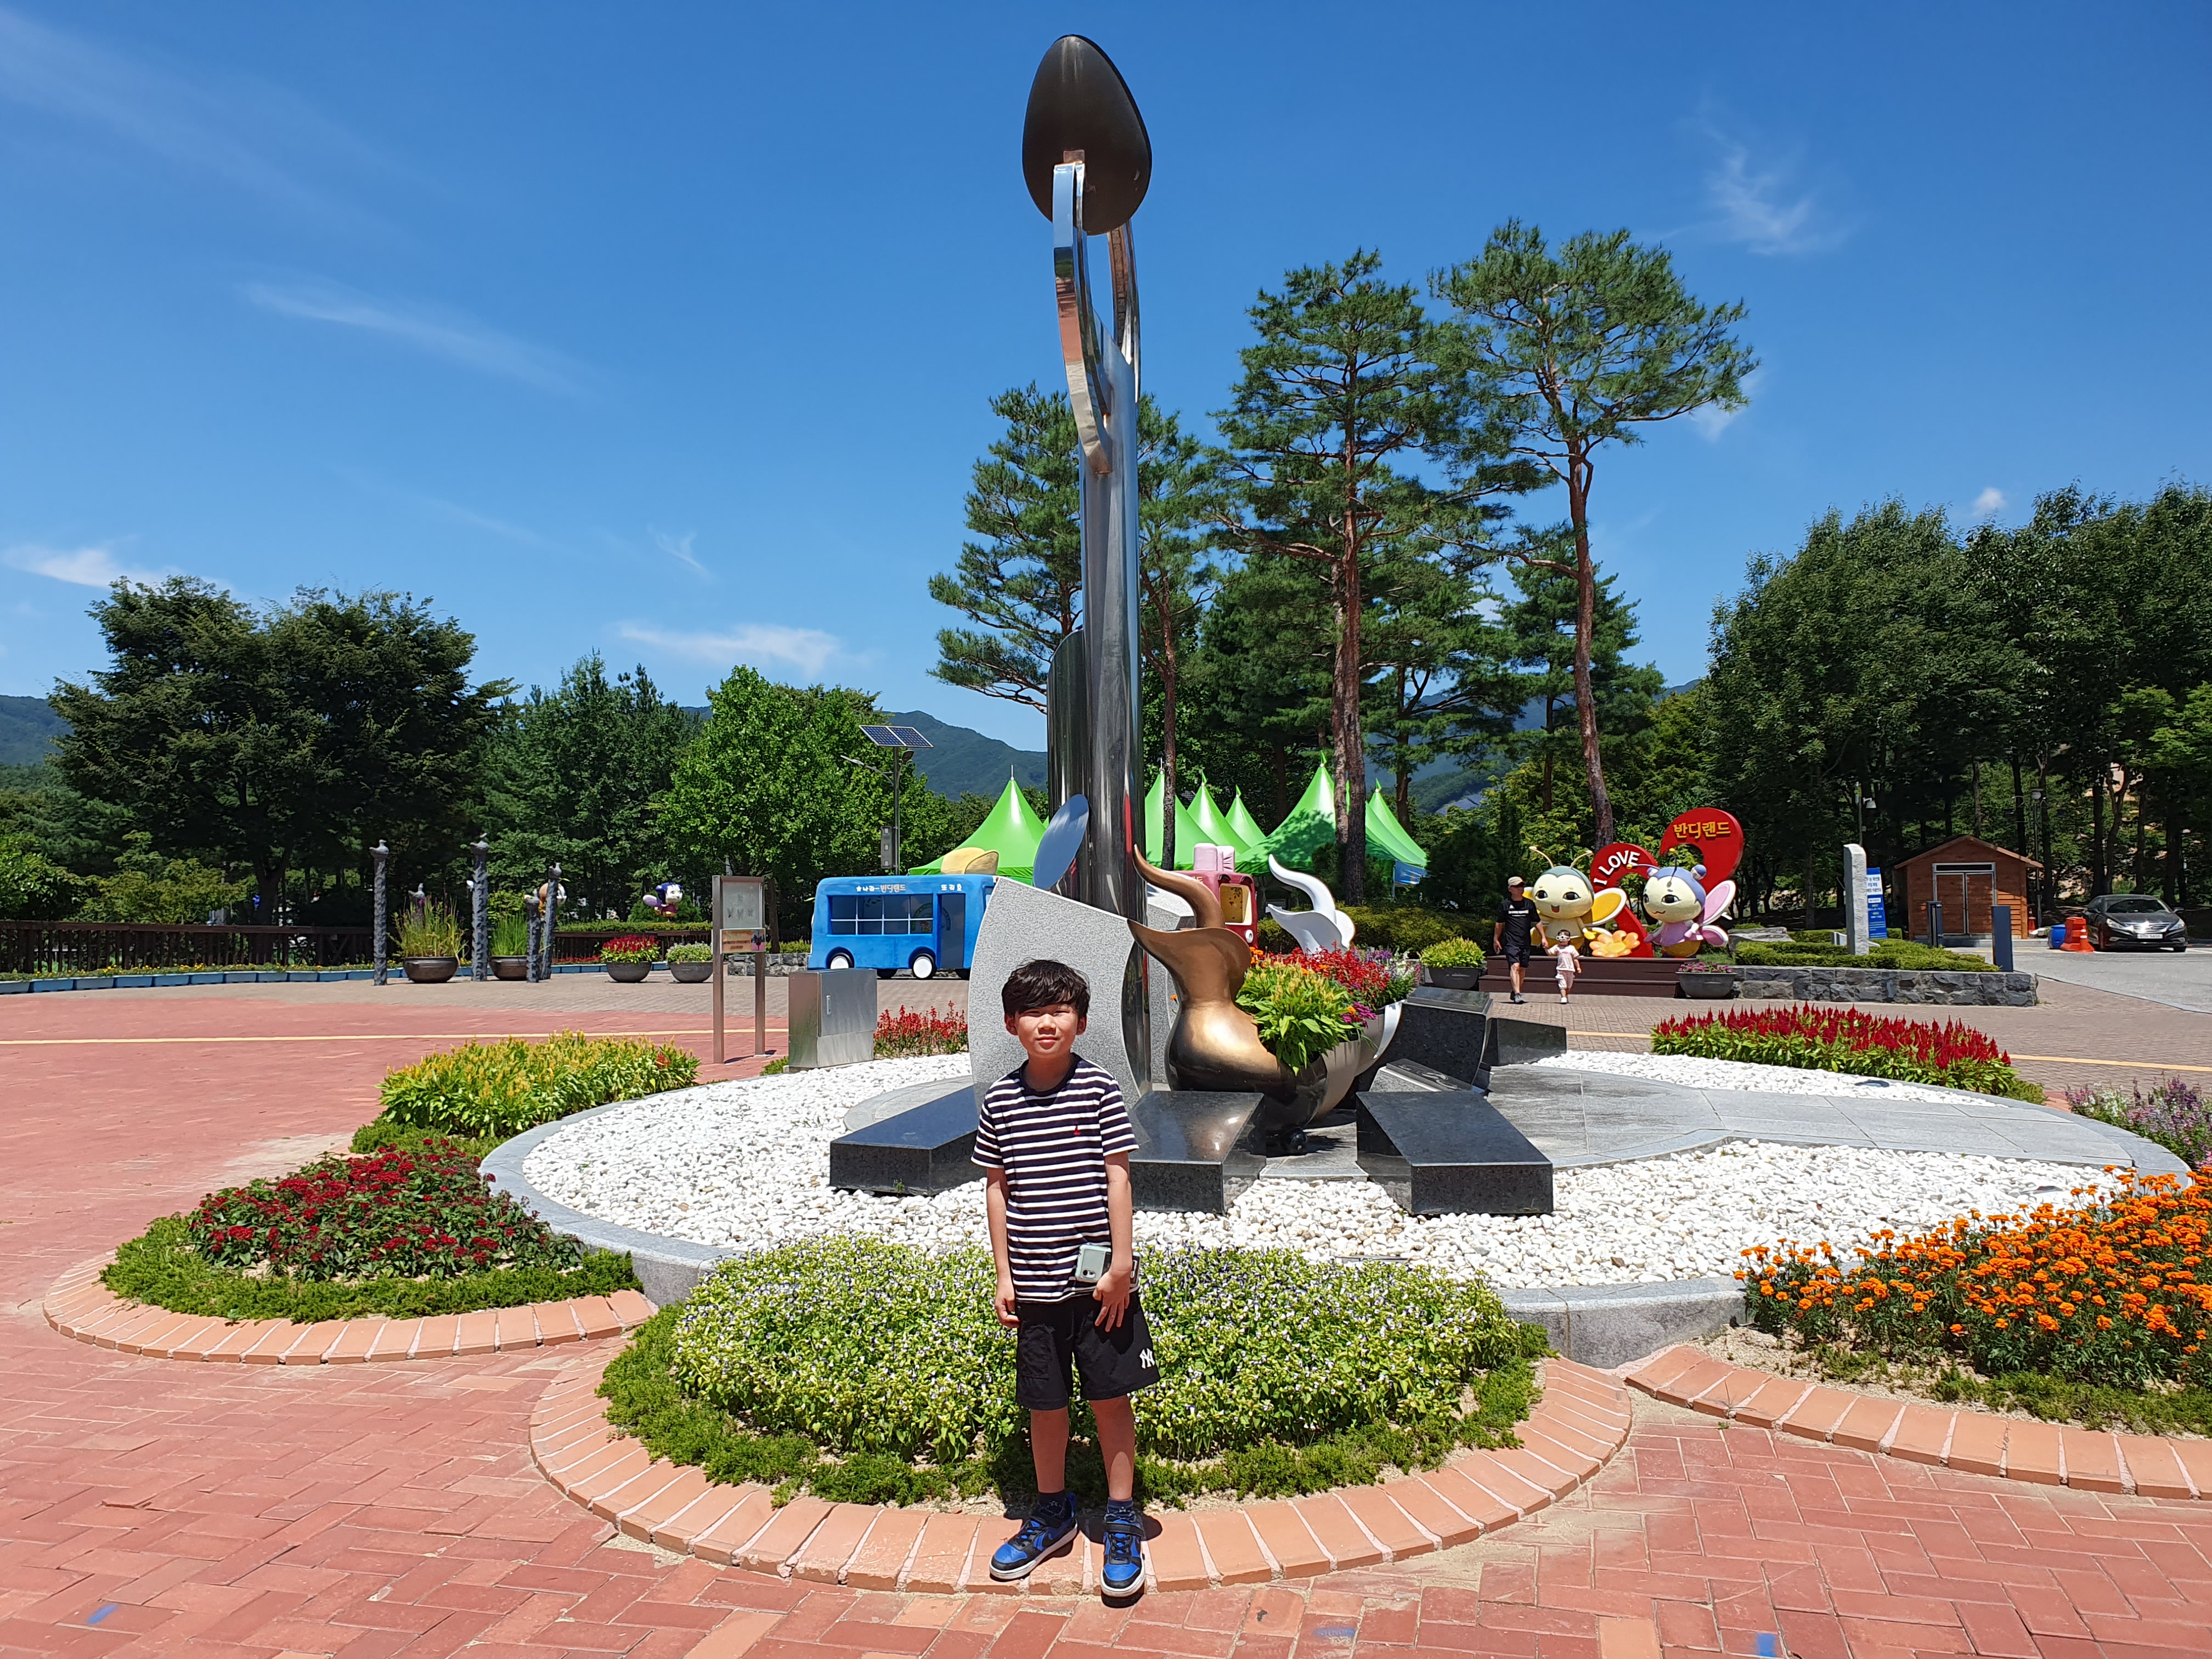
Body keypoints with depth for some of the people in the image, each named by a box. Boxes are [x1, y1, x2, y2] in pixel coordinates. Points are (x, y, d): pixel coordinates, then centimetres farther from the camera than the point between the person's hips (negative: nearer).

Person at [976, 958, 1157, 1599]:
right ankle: (1052, 1513, 34)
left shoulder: (1100, 1089, -7)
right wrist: (1004, 1275, 4)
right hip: (1036, 1281, 2)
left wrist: (1120, 1264, -9)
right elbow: (997, 1187, 6)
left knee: (1110, 1396, 6)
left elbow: (1118, 1178, -6)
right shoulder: (999, 1101, 0)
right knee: (1044, 1402, 14)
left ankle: (1122, 1521, 23)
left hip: (1098, 1278, -2)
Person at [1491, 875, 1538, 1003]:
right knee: (1515, 966, -17)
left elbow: (1536, 922, 14)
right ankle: (1517, 994, -26)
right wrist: (1496, 939, 10)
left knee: (1523, 969, 8)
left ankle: (1516, 992, 24)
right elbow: (1499, 923, 10)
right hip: (1511, 941, -3)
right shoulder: (1506, 904, 2)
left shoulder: (1529, 904, 8)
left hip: (1525, 942, 3)